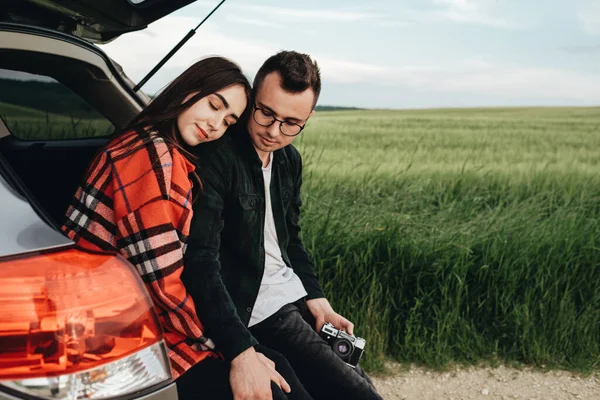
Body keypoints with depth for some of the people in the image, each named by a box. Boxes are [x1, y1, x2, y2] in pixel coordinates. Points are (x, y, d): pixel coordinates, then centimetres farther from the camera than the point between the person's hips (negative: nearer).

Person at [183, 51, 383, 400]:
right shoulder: (216, 156, -18)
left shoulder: (290, 160, 6)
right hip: (256, 310, -8)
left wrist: (316, 298, 3)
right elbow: (201, 260, -26)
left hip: (295, 295, 8)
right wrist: (241, 352, -33)